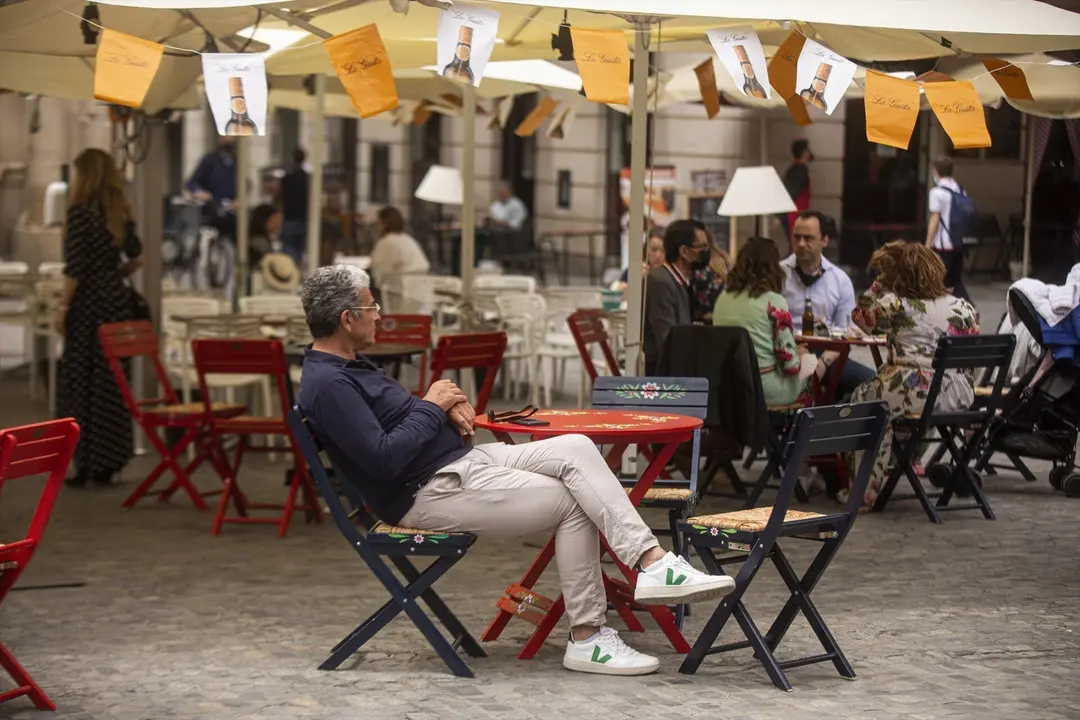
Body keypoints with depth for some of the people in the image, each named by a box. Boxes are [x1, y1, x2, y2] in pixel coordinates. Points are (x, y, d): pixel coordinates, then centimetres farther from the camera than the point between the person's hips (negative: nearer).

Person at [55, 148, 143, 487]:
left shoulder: (81, 211, -11)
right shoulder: (120, 213, 9)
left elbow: (75, 267, -14)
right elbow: (137, 258, 13)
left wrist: (62, 307, -9)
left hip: (88, 304, -6)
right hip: (117, 301, 6)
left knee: (81, 382, -1)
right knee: (111, 382, 9)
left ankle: (88, 464, -1)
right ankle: (107, 463, 12)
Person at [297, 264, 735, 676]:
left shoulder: (349, 366, 15)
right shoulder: (327, 385, -18)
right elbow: (384, 458, -26)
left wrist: (448, 406, 4)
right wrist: (431, 406, -12)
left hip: (462, 459, 10)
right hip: (430, 493, -10)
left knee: (576, 449, -9)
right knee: (572, 503, -12)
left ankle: (653, 563, -15)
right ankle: (585, 640, -4)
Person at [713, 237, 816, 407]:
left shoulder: (723, 298, 4)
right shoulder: (774, 302, -13)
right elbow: (789, 362, -14)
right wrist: (798, 353, 9)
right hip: (766, 389, -6)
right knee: (811, 361, 25)